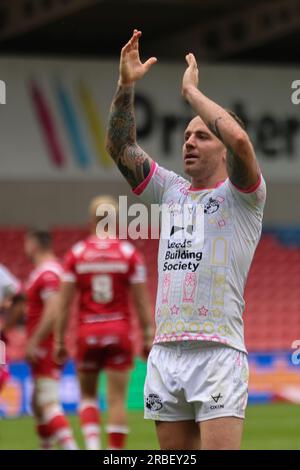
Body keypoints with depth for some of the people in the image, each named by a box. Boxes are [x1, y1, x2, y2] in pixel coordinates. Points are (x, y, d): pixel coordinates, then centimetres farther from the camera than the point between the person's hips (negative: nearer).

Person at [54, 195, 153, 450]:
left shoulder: (76, 253, -1)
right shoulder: (129, 253, -2)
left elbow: (65, 303, -1)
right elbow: (142, 302, -3)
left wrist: (60, 340, 5)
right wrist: (148, 336, 4)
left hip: (88, 332, 1)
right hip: (119, 332, -1)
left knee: (88, 395, 15)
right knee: (117, 399, 2)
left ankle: (92, 444, -6)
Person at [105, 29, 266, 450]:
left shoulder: (240, 195, 2)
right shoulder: (171, 191, 19)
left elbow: (239, 139, -18)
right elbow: (120, 147, 12)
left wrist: (191, 91, -6)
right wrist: (126, 84, -1)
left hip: (218, 354, -6)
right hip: (164, 352, 6)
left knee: (219, 447, -14)